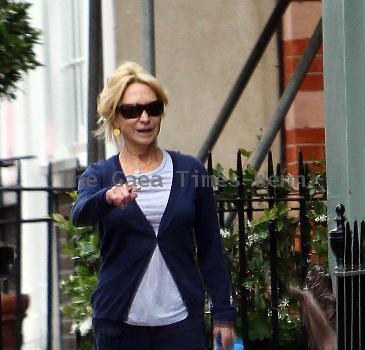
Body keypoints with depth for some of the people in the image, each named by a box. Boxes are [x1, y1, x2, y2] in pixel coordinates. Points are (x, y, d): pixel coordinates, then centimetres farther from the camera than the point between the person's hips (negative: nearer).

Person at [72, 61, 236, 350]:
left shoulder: (190, 171, 6)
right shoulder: (99, 175, 5)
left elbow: (210, 249, 9)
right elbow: (81, 215, -17)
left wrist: (223, 314, 3)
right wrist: (108, 198, -39)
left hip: (181, 319, 0)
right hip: (119, 322, 0)